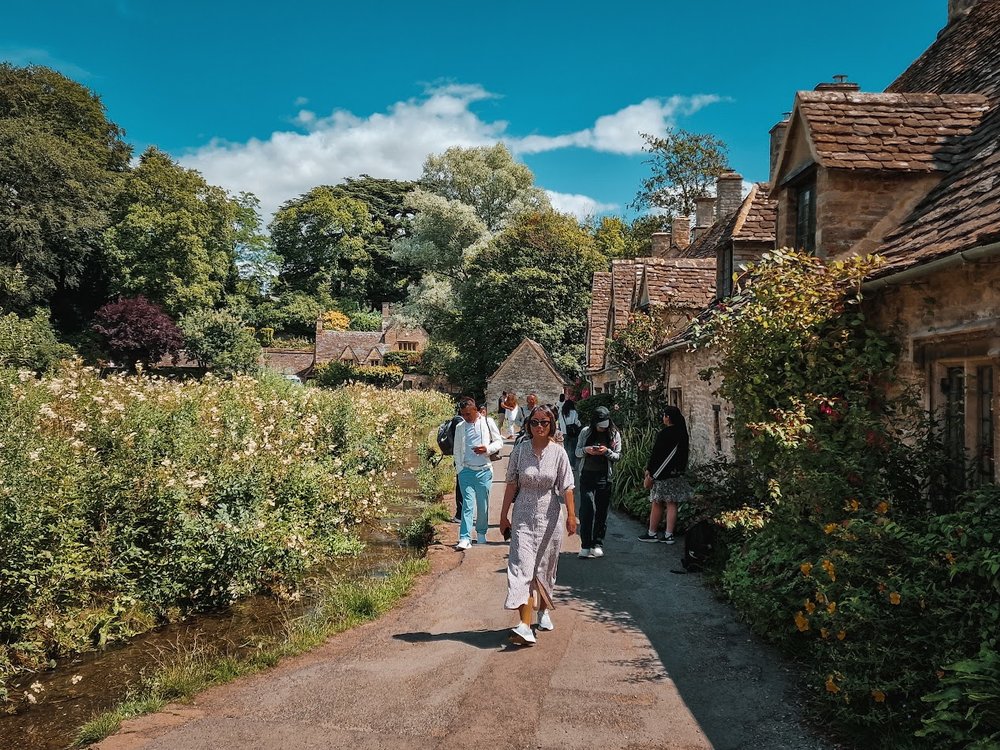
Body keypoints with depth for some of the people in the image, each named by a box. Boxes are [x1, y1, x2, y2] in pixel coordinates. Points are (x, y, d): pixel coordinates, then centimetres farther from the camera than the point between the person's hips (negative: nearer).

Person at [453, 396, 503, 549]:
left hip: (484, 471, 0)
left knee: (483, 505, 9)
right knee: (467, 505, -6)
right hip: (466, 471, 1)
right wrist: (459, 470, 7)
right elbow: (457, 450, 13)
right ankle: (465, 538, -8)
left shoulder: (488, 422, 1)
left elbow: (499, 442, 5)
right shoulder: (460, 427, 7)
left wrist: (487, 448, -13)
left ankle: (481, 533, 27)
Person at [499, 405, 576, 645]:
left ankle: (543, 610, 36)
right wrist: (504, 514, 4)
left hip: (549, 516, 1)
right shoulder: (520, 450, -2)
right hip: (523, 515, -1)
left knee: (546, 567, 13)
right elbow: (511, 484, 2)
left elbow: (566, 487, -2)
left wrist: (571, 515, -10)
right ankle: (525, 626, -17)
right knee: (522, 566, -11)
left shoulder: (558, 452, -2)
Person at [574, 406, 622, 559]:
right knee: (587, 508, -10)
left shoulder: (615, 434, 1)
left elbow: (618, 455, 3)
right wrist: (586, 450, -15)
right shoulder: (586, 432, 3)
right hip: (587, 475, 0)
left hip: (604, 477, 1)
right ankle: (585, 545, -3)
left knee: (602, 511, 5)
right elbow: (577, 452, 7)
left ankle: (598, 544, 17)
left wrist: (607, 451, -16)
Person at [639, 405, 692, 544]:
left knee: (656, 504, 3)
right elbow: (683, 455, 14)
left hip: (663, 474, -7)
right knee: (672, 504, 6)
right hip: (677, 474, 7)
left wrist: (649, 474, -10)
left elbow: (655, 454, -14)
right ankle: (669, 535, 7)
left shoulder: (664, 433, -14)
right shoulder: (682, 433, 8)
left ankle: (652, 533, 10)